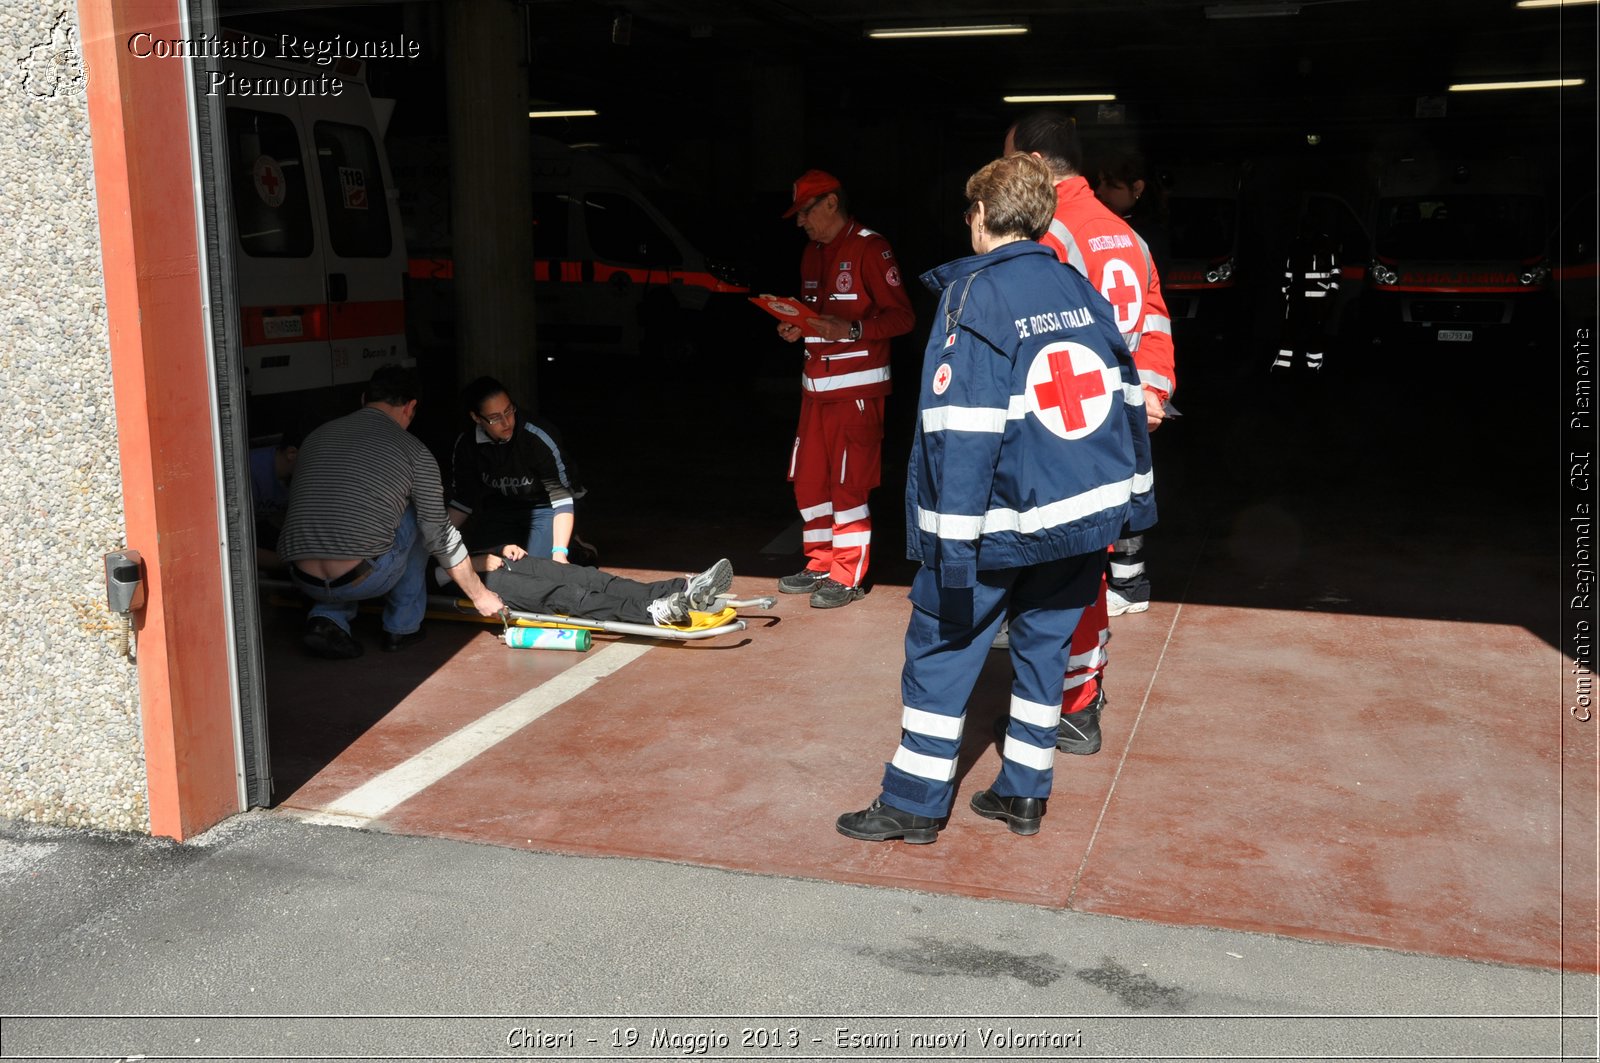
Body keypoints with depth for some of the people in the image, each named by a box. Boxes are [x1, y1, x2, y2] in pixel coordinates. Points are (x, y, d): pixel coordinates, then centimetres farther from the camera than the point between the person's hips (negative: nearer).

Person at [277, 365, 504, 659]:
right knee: (416, 516, 21)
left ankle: (328, 619, 10)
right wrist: (480, 595, 18)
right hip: (364, 579, -4)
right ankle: (403, 627, 22)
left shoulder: (315, 437, 16)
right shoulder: (414, 452, 3)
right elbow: (440, 536, 7)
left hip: (304, 581, 5)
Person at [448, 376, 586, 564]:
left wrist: (560, 552, -40)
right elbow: (462, 500, -4)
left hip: (544, 507, -4)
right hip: (500, 509, 5)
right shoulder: (465, 444, -15)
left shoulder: (540, 439, -30)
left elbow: (561, 498, -30)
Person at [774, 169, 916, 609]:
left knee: (849, 483, -4)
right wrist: (796, 329, 5)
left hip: (856, 386, -8)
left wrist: (851, 331, -25)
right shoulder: (813, 252, 17)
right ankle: (821, 565, 23)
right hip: (816, 383, 8)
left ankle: (847, 576, 5)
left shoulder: (869, 247, -9)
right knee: (809, 478, 11)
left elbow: (902, 316, -13)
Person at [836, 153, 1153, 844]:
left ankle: (914, 802, 12)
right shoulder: (1081, 290, 9)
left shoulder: (976, 294, -12)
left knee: (942, 644, 5)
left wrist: (953, 543, -20)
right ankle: (1023, 793, 23)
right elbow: (1127, 395, 12)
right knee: (1043, 643, 16)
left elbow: (961, 424, -19)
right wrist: (1135, 494, 20)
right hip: (1088, 510, 6)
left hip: (1008, 517, -6)